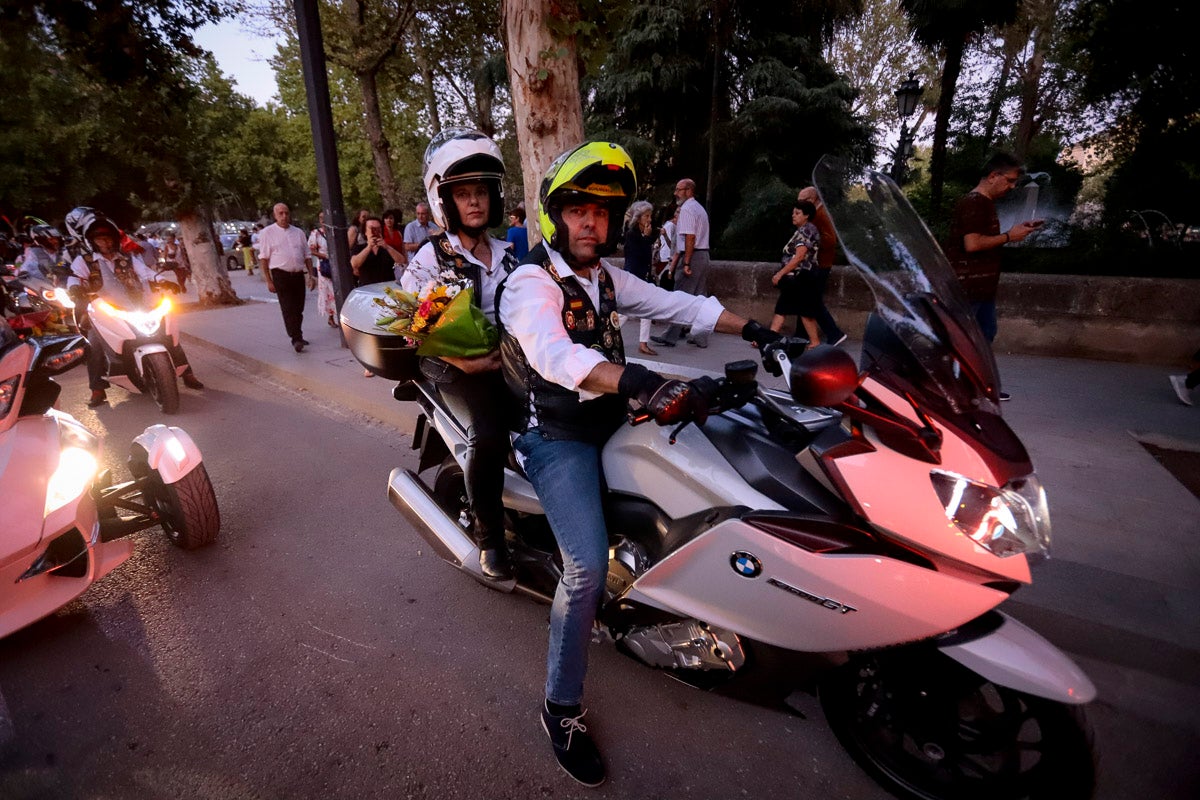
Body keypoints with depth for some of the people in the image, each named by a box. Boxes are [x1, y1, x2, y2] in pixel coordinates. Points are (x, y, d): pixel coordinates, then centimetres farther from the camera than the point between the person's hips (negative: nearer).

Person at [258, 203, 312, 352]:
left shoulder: (298, 232, 14)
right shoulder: (267, 232, 2)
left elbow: (306, 255, 17)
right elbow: (263, 258, 0)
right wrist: (269, 281, -7)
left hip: (298, 274, 4)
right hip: (281, 275, -4)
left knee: (298, 309, 9)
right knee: (288, 309, -11)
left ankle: (297, 337, 22)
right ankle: (296, 339, -15)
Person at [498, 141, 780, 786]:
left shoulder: (606, 278, 10)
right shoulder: (530, 284, -15)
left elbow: (678, 305, 11)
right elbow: (552, 354, -36)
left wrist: (756, 331, 2)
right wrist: (641, 383, -53)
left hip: (610, 421, 8)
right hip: (556, 437, -8)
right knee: (588, 566, -21)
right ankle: (561, 709, 2)